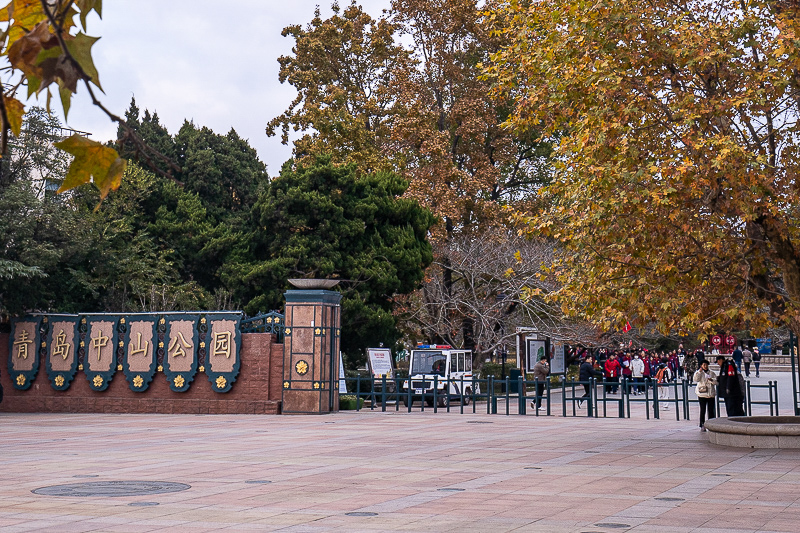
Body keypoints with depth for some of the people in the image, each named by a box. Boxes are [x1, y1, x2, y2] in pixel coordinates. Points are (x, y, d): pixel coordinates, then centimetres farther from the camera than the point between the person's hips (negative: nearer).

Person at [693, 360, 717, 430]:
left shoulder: (711, 373, 12)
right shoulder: (699, 373, 4)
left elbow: (716, 381, 6)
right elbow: (695, 379, -14)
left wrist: (711, 380, -14)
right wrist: (699, 371, -21)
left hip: (711, 394, 3)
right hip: (702, 394, -3)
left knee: (711, 410, 5)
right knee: (703, 410, -4)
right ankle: (702, 425, 0)